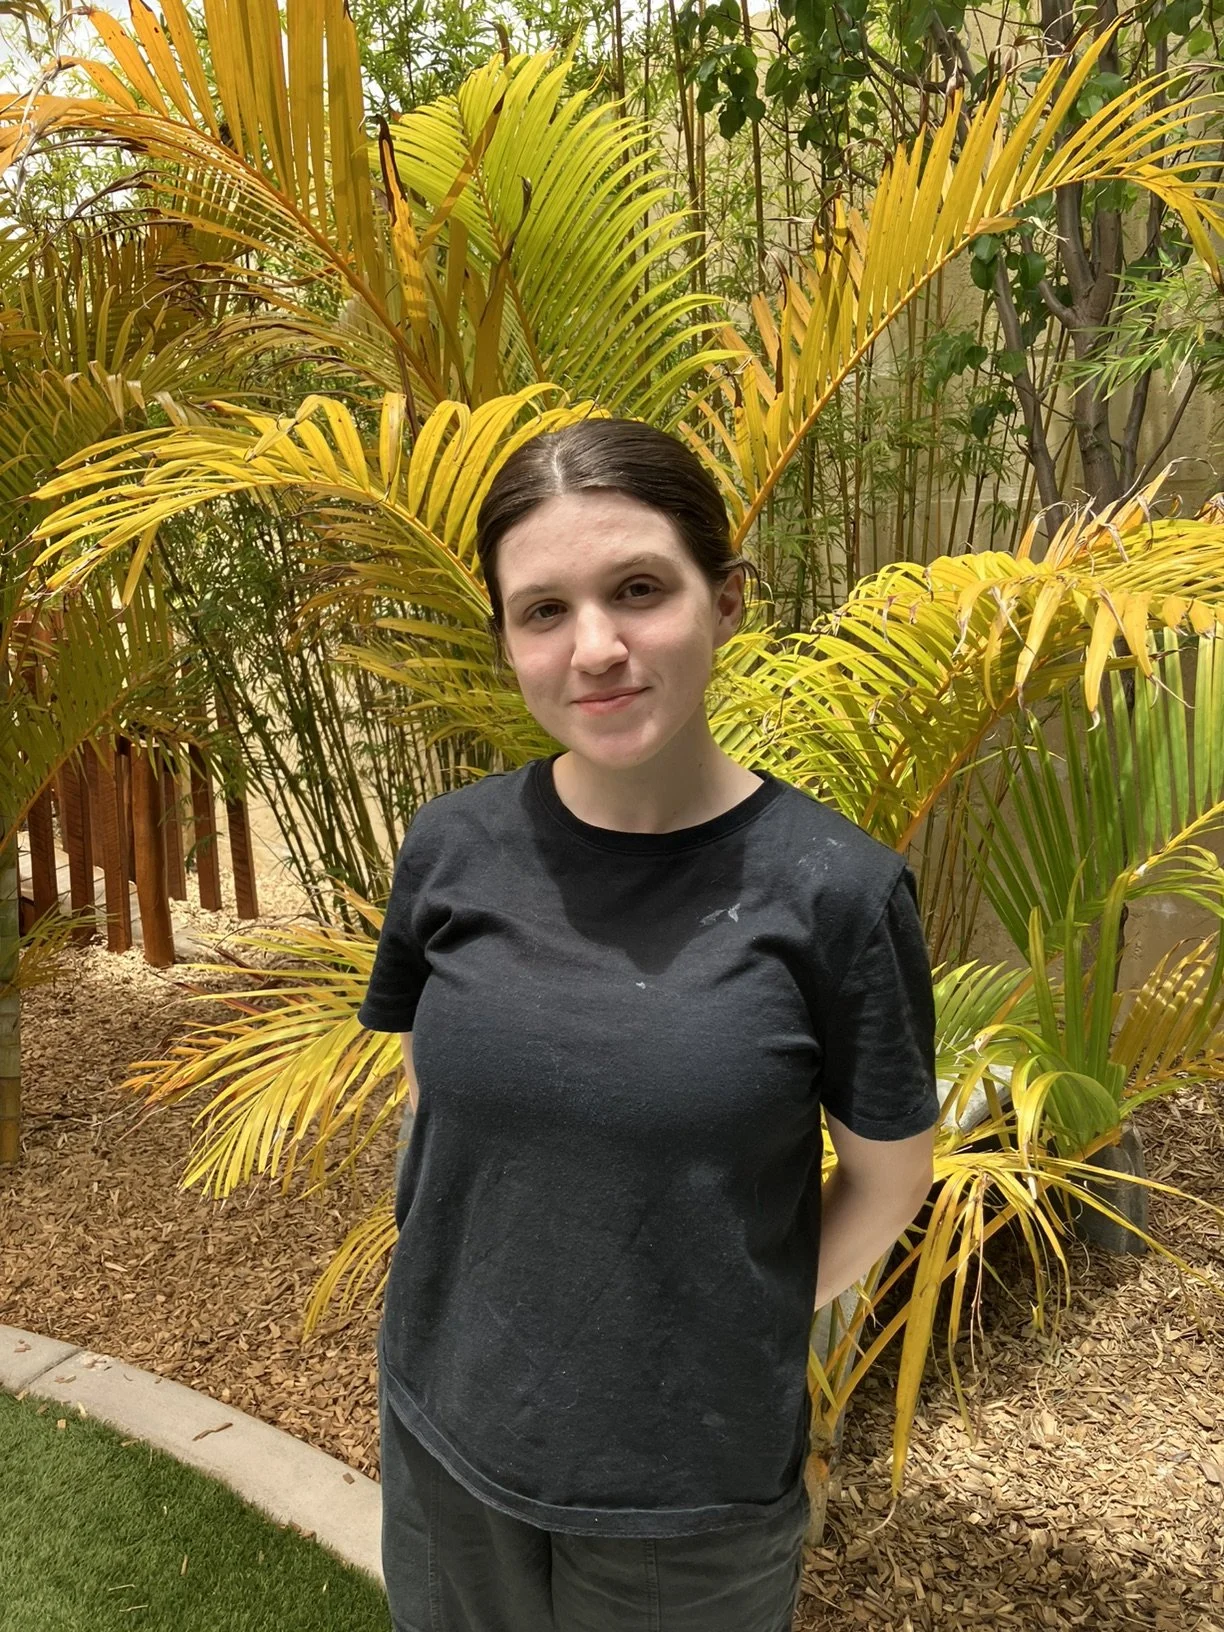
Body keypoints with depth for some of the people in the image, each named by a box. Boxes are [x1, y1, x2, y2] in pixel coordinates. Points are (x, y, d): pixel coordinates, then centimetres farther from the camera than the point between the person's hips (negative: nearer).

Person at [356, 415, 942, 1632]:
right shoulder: (452, 849, -10)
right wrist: (474, 1284, 2)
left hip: (694, 1477, -2)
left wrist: (740, 1330, -2)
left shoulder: (833, 888, -18)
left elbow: (889, 1174, -5)